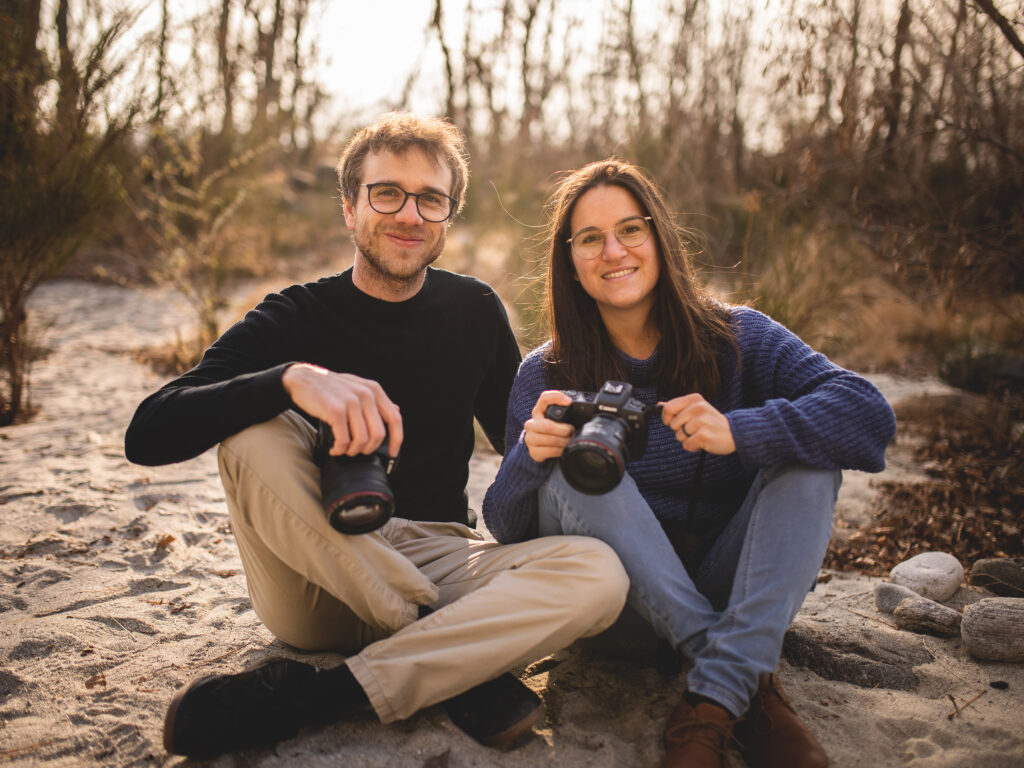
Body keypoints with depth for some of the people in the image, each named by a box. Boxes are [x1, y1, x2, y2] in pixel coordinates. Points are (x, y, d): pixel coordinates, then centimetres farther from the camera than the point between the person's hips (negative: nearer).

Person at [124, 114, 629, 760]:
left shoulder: (475, 312, 4)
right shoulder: (294, 320, -5)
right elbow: (148, 436, -18)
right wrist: (292, 378, -35)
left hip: (436, 562, 2)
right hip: (313, 580, -2)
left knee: (599, 573, -24)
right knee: (256, 428, -28)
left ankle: (305, 695, -25)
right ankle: (454, 662, -23)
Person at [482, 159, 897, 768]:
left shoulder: (738, 339, -4)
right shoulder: (548, 377, -3)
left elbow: (871, 414, -18)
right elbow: (506, 530, -8)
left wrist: (739, 431, -34)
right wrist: (529, 457, -30)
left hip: (737, 594, 1)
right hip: (621, 605, 0)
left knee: (810, 453, -20)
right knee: (573, 468, -25)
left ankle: (718, 696, -30)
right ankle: (753, 685, -27)